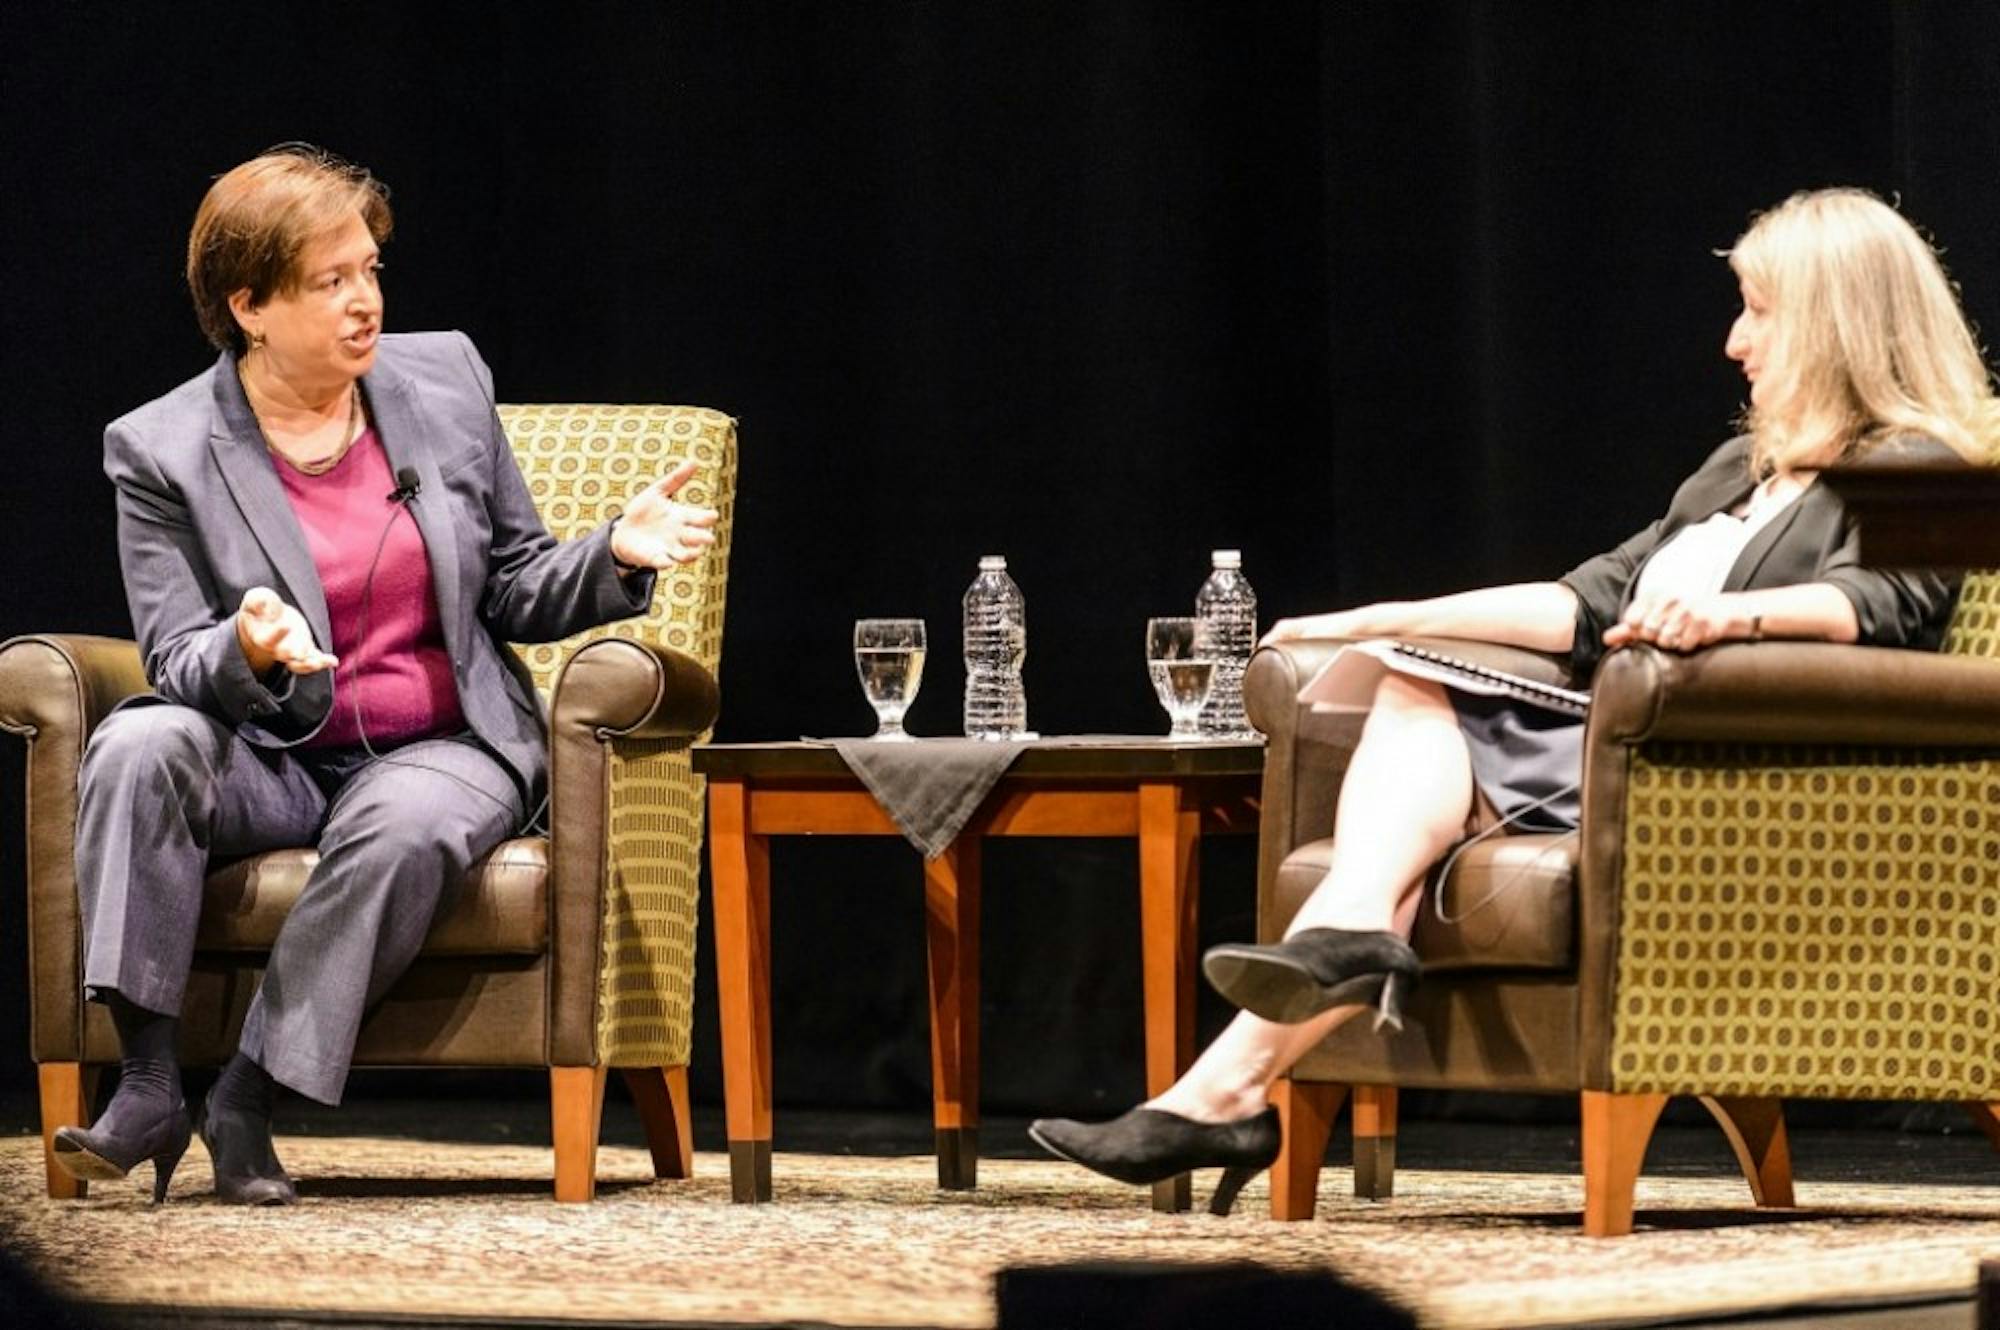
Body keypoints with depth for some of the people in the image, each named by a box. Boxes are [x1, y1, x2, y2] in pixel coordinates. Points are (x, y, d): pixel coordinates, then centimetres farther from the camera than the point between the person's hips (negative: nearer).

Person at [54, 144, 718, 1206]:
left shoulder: (446, 380, 6)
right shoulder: (162, 452, -3)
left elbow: (518, 591, 12)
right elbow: (178, 662, -7)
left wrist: (615, 556, -8)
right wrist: (246, 650, -30)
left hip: (440, 748, 1)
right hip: (267, 758, -1)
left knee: (405, 828, -35)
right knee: (138, 747, -32)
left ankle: (250, 1099, -27)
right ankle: (147, 1087, -31)